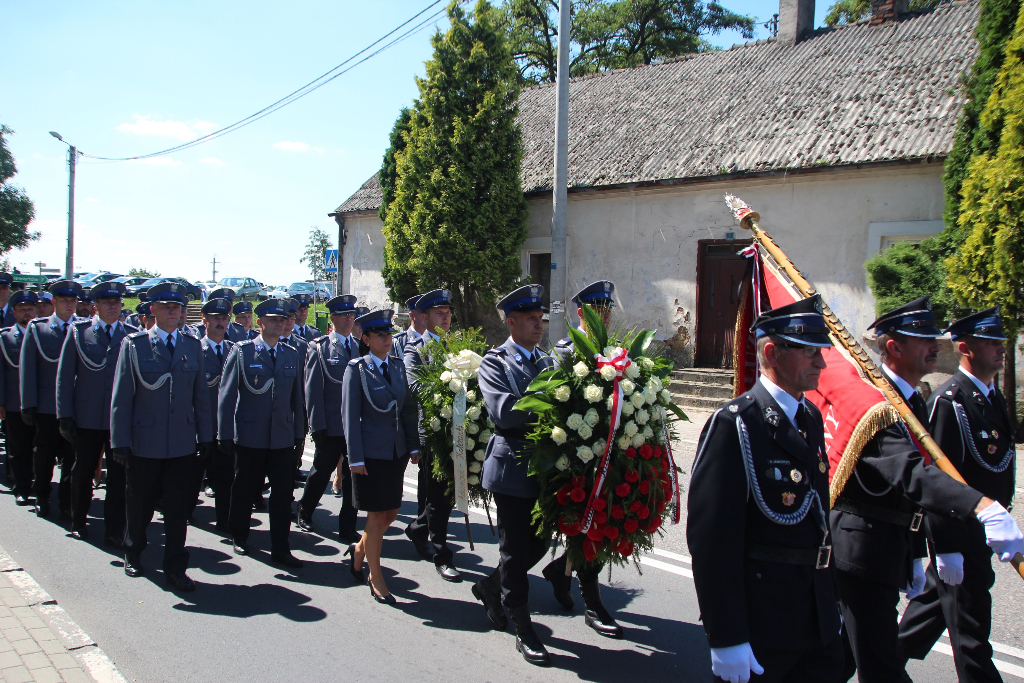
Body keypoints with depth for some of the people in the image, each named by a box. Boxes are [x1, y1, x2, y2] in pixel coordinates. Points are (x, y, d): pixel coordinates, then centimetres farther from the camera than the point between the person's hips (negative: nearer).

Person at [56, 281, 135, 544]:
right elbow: (65, 375, 2)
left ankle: (114, 530, 14)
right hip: (87, 418, 0)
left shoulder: (132, 335, 3)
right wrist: (65, 415, -4)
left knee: (118, 476, 3)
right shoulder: (78, 331, 2)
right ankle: (78, 523, 33)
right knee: (82, 472, 15)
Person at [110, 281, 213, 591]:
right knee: (139, 504, 14)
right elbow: (121, 397, -4)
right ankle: (133, 553, 37)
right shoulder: (134, 344, -1)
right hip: (143, 443, -2)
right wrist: (120, 443, -7)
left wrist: (205, 438, 6)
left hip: (182, 445, 2)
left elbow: (201, 396, 9)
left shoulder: (192, 347, 7)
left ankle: (175, 568, 13)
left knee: (178, 507, 4)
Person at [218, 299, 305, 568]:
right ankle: (239, 536, 33)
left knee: (283, 495, 3)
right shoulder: (241, 351, -2)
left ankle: (280, 549, 12)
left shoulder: (291, 355, 10)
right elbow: (226, 395, -3)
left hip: (283, 438, 3)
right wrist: (225, 434, -7)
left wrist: (298, 433, 10)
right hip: (250, 437, -3)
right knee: (244, 490, 12)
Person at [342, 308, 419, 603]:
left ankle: (359, 549, 38)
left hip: (397, 452, 6)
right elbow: (350, 415, -9)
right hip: (372, 453, -6)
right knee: (376, 516, 2)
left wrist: (414, 446, 5)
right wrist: (356, 457, -12)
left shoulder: (398, 366, 8)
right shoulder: (357, 368, -7)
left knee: (390, 514, 12)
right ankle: (375, 579, 16)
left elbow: (408, 408, 10)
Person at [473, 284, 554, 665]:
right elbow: (504, 411, -22)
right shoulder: (495, 362, -6)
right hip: (512, 467, -6)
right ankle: (524, 631, 17)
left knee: (540, 543, 14)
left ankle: (491, 589, 38)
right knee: (515, 550, 4)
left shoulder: (547, 361, 14)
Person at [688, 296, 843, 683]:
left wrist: (829, 603, 18)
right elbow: (711, 539, -21)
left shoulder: (811, 418, 9)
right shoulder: (734, 423, -18)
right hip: (759, 618, -8)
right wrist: (726, 637, -21)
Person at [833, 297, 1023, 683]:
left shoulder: (914, 403, 13)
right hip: (863, 547, -10)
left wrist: (914, 557, 21)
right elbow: (908, 472, -37)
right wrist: (982, 507, -49)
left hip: (891, 546, 10)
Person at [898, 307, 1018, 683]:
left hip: (983, 528, 10)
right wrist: (946, 547, -23)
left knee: (936, 602, 21)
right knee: (970, 627, 0)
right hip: (958, 531, -10)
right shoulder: (949, 400, -19)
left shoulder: (993, 397, 11)